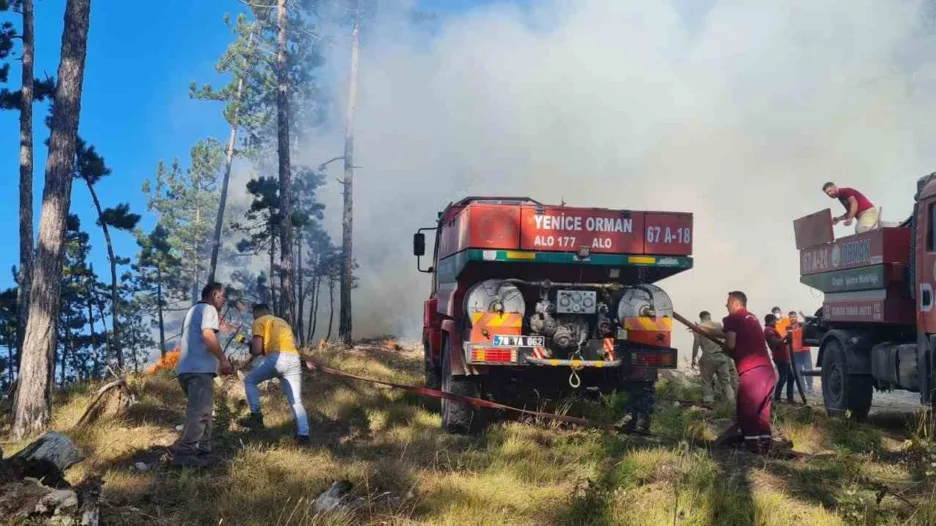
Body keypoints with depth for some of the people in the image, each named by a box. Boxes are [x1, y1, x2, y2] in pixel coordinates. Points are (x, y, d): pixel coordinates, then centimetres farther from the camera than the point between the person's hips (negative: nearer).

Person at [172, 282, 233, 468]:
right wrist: (223, 360, -12)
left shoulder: (194, 310, 29)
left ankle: (203, 451, 12)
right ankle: (183, 453, -19)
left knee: (201, 411, 14)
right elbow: (208, 336, -17)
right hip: (200, 368, -10)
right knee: (199, 412, -14)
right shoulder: (208, 309, -2)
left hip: (186, 368, 10)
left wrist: (217, 325, 29)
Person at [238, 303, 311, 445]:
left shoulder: (259, 322, 12)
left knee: (249, 381, 17)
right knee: (296, 401, 9)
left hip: (277, 359, -6)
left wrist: (252, 347, 27)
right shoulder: (283, 321, 33)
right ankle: (303, 434, -3)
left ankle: (256, 416, 6)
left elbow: (256, 351, 2)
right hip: (294, 360, 6)